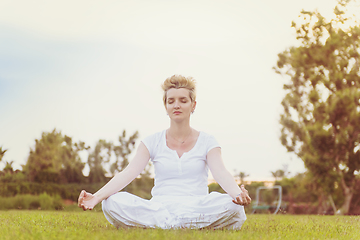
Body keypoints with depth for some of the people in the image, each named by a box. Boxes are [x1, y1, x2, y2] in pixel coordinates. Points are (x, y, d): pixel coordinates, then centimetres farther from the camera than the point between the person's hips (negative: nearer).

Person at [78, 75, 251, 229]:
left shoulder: (207, 142, 7)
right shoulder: (152, 142, 9)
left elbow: (221, 173, -11)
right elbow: (128, 173, -5)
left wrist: (239, 194, -35)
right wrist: (96, 197, -23)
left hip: (197, 207, 0)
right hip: (159, 207, 1)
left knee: (232, 206, -33)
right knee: (113, 202, -27)